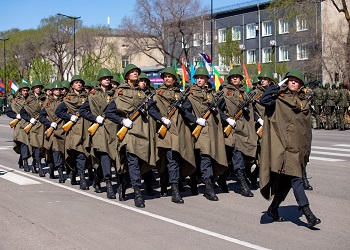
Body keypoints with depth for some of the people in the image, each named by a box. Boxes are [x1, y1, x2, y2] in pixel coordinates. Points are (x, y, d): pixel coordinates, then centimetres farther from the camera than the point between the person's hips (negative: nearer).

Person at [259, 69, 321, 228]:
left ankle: (273, 209, 25)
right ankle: (307, 213, -18)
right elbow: (264, 100, -19)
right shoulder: (279, 98, 1)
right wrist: (278, 86, -12)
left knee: (287, 180, 10)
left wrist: (306, 150, 17)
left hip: (298, 147, 6)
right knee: (294, 177, -14)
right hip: (283, 145, -6)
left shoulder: (304, 103, 17)